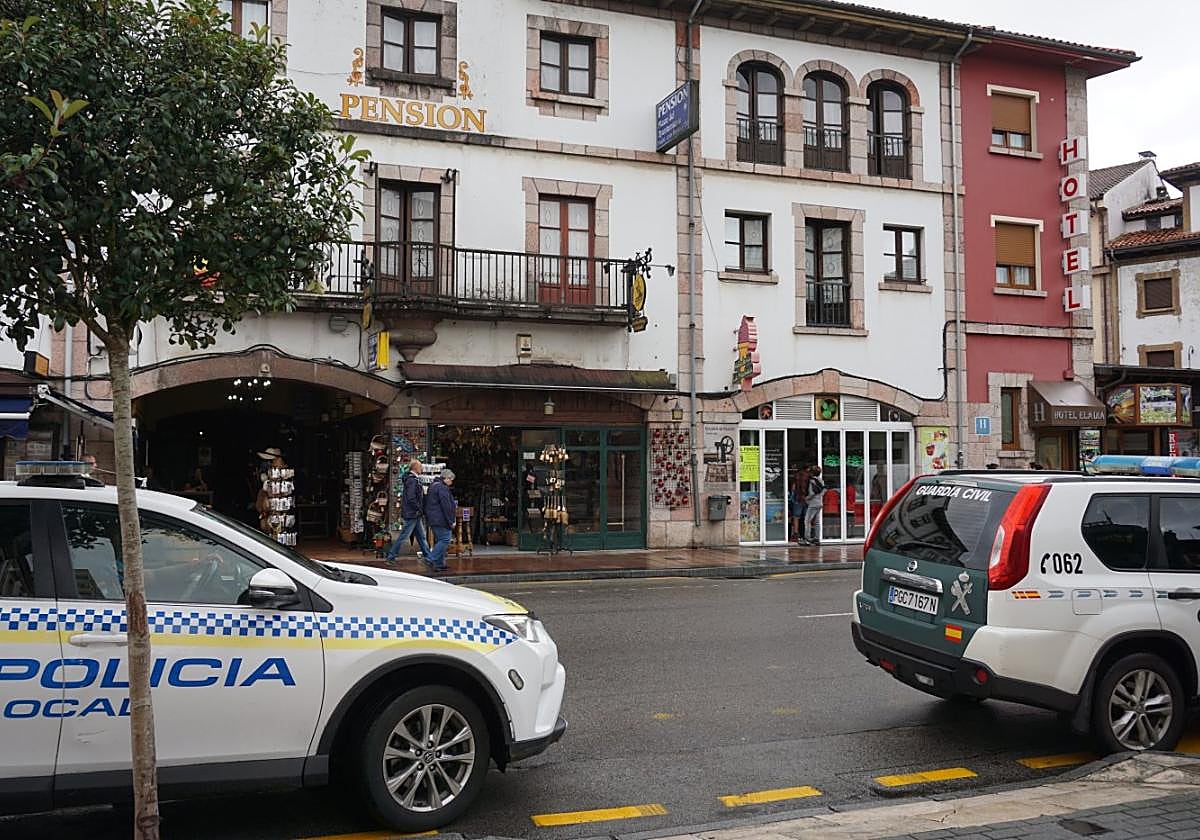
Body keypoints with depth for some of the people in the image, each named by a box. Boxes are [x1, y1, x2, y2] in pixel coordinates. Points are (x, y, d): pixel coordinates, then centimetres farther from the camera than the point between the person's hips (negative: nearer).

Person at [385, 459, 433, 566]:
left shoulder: (414, 479, 15)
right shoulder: (412, 480, -17)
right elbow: (411, 499, -23)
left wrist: (421, 510, 13)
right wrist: (419, 509, -15)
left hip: (415, 515, 10)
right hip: (412, 514, -10)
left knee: (421, 536, 12)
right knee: (403, 536, -3)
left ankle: (427, 557, 16)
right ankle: (391, 556, 5)